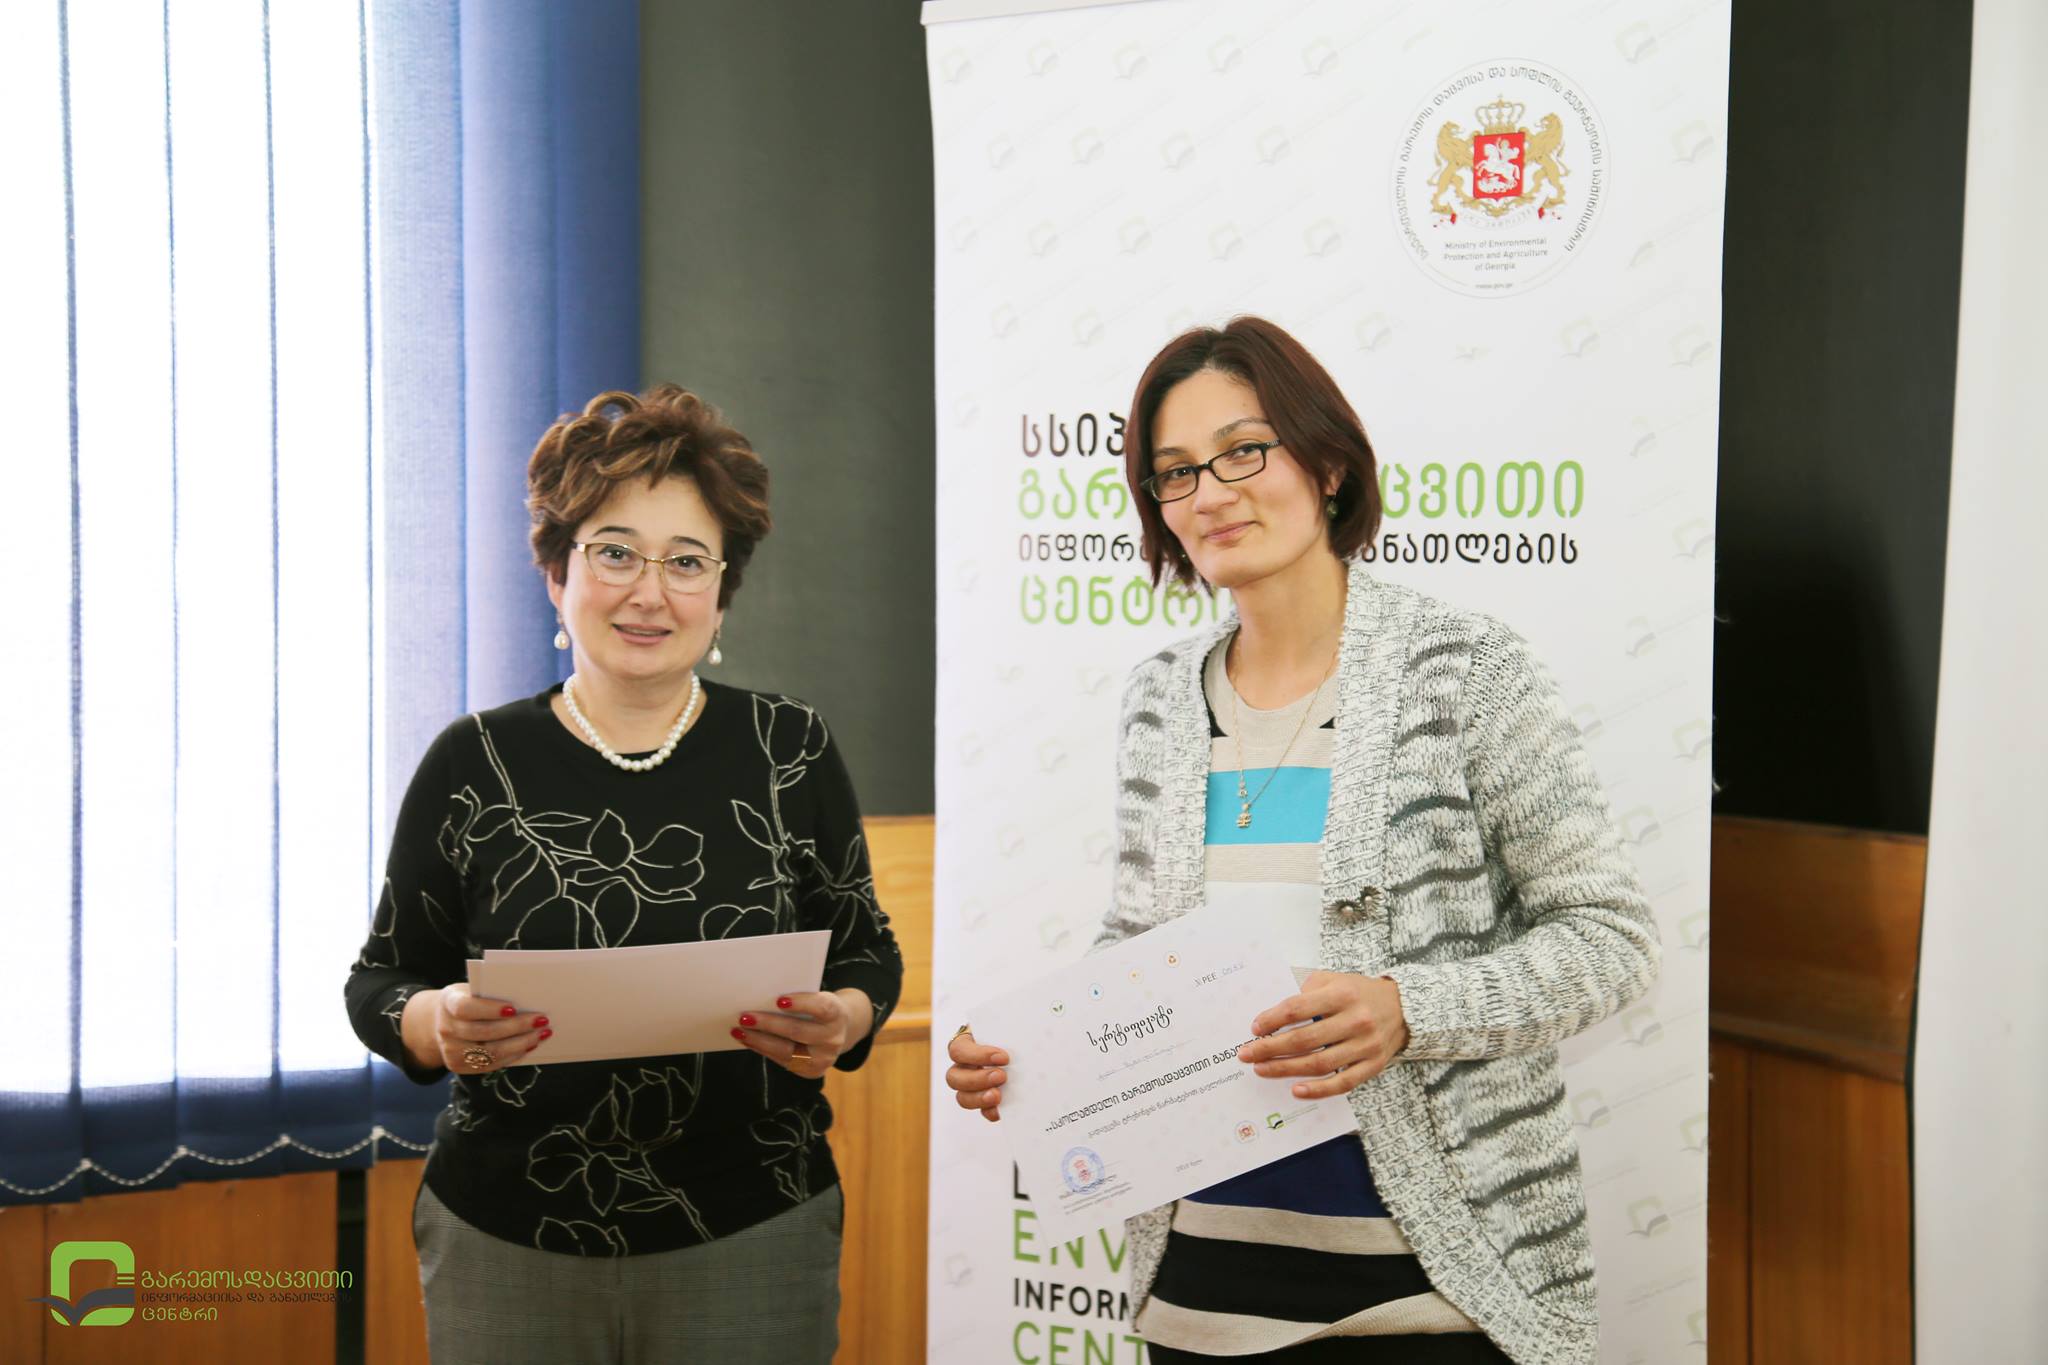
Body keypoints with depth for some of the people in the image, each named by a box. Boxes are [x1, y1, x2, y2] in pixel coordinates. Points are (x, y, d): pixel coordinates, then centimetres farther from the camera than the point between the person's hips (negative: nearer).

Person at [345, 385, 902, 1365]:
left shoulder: (791, 752, 0)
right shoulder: (472, 765, -1)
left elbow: (867, 952, 6)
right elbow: (381, 980, 4)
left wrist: (841, 1023, -16)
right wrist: (438, 1024, -18)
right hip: (506, 1247, 0)